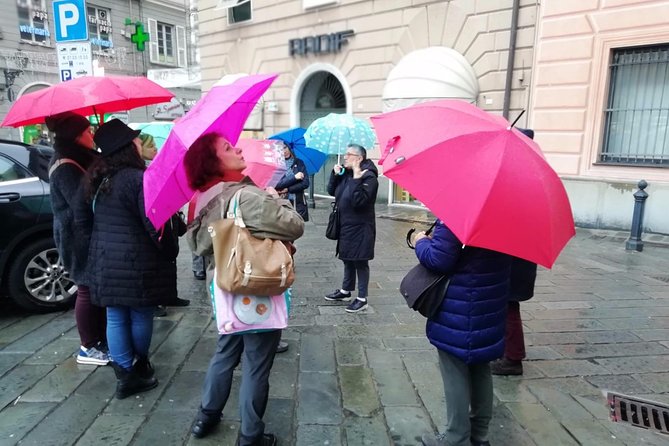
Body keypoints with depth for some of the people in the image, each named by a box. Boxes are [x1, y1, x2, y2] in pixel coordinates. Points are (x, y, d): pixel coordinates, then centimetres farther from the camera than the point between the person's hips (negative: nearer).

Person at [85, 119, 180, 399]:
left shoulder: (97, 179, 8)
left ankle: (124, 375, 18)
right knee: (141, 317, 10)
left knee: (115, 319, 11)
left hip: (104, 260, 7)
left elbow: (93, 219, 16)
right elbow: (156, 225, -17)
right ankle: (139, 369, 27)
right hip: (137, 261, -7)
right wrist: (171, 251, -6)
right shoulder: (139, 179, -17)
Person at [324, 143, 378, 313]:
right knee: (348, 259, 19)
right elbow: (331, 191, 8)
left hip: (360, 228, -8)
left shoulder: (369, 176, -18)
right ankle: (345, 291, 34)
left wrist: (357, 179, -31)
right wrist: (335, 174, -3)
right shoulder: (346, 173, 7)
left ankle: (362, 299, 12)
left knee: (360, 261, 1)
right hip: (345, 225, 8)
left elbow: (359, 201, -29)